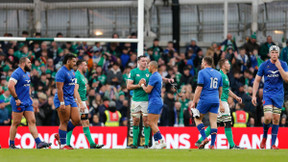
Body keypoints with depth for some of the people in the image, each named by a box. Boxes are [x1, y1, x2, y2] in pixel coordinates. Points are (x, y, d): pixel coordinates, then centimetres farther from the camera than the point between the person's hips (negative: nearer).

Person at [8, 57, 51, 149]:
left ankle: (38, 143, -2)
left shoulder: (27, 74, 16)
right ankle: (11, 144, 6)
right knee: (16, 123, -2)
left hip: (27, 102, 9)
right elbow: (10, 86, -25)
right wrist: (16, 98, -23)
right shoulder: (17, 73, -14)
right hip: (19, 103, -9)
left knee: (32, 121, 2)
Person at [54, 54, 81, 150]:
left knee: (76, 120, 3)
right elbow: (59, 89, -19)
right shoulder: (62, 72, -13)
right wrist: (62, 103, -24)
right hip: (63, 99, -9)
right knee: (64, 122, -7)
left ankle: (60, 135, 18)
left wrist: (74, 100, 22)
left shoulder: (72, 72, 16)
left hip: (71, 99, 9)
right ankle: (63, 145, -3)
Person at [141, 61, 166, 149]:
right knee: (154, 124, 10)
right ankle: (156, 142, 7)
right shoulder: (158, 76, 17)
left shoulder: (154, 77, -15)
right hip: (158, 101, 10)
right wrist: (144, 84, 14)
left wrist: (142, 85, 2)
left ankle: (161, 141, -15)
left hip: (154, 102, -10)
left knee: (151, 123, -9)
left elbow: (148, 90, -16)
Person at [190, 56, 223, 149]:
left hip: (205, 100, -5)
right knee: (213, 122, 2)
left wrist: (194, 102, -9)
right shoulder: (218, 74, 12)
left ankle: (204, 138, -3)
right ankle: (212, 145, -2)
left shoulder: (202, 72, -5)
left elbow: (199, 88, -11)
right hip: (215, 100, 5)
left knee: (198, 119, 12)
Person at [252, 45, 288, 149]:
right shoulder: (264, 65, 0)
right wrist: (254, 95, -1)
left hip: (279, 94, 1)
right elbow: (257, 80, 5)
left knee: (276, 119, 0)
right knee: (268, 117, -17)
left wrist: (279, 67, -16)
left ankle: (273, 144, 7)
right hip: (267, 94, -1)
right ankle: (264, 137, 10)